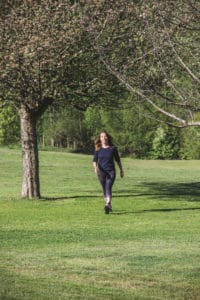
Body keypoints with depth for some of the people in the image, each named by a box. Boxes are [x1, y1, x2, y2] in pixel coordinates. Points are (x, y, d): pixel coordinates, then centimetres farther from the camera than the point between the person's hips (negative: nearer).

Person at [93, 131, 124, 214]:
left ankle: (107, 205, -31)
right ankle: (109, 206, 26)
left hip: (111, 171, -3)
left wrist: (121, 170, 14)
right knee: (104, 189, 11)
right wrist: (95, 167, -24)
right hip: (101, 172, 3)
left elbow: (117, 160, 9)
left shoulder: (113, 148, -1)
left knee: (108, 188, -18)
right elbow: (95, 160, -2)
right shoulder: (98, 149, 1)